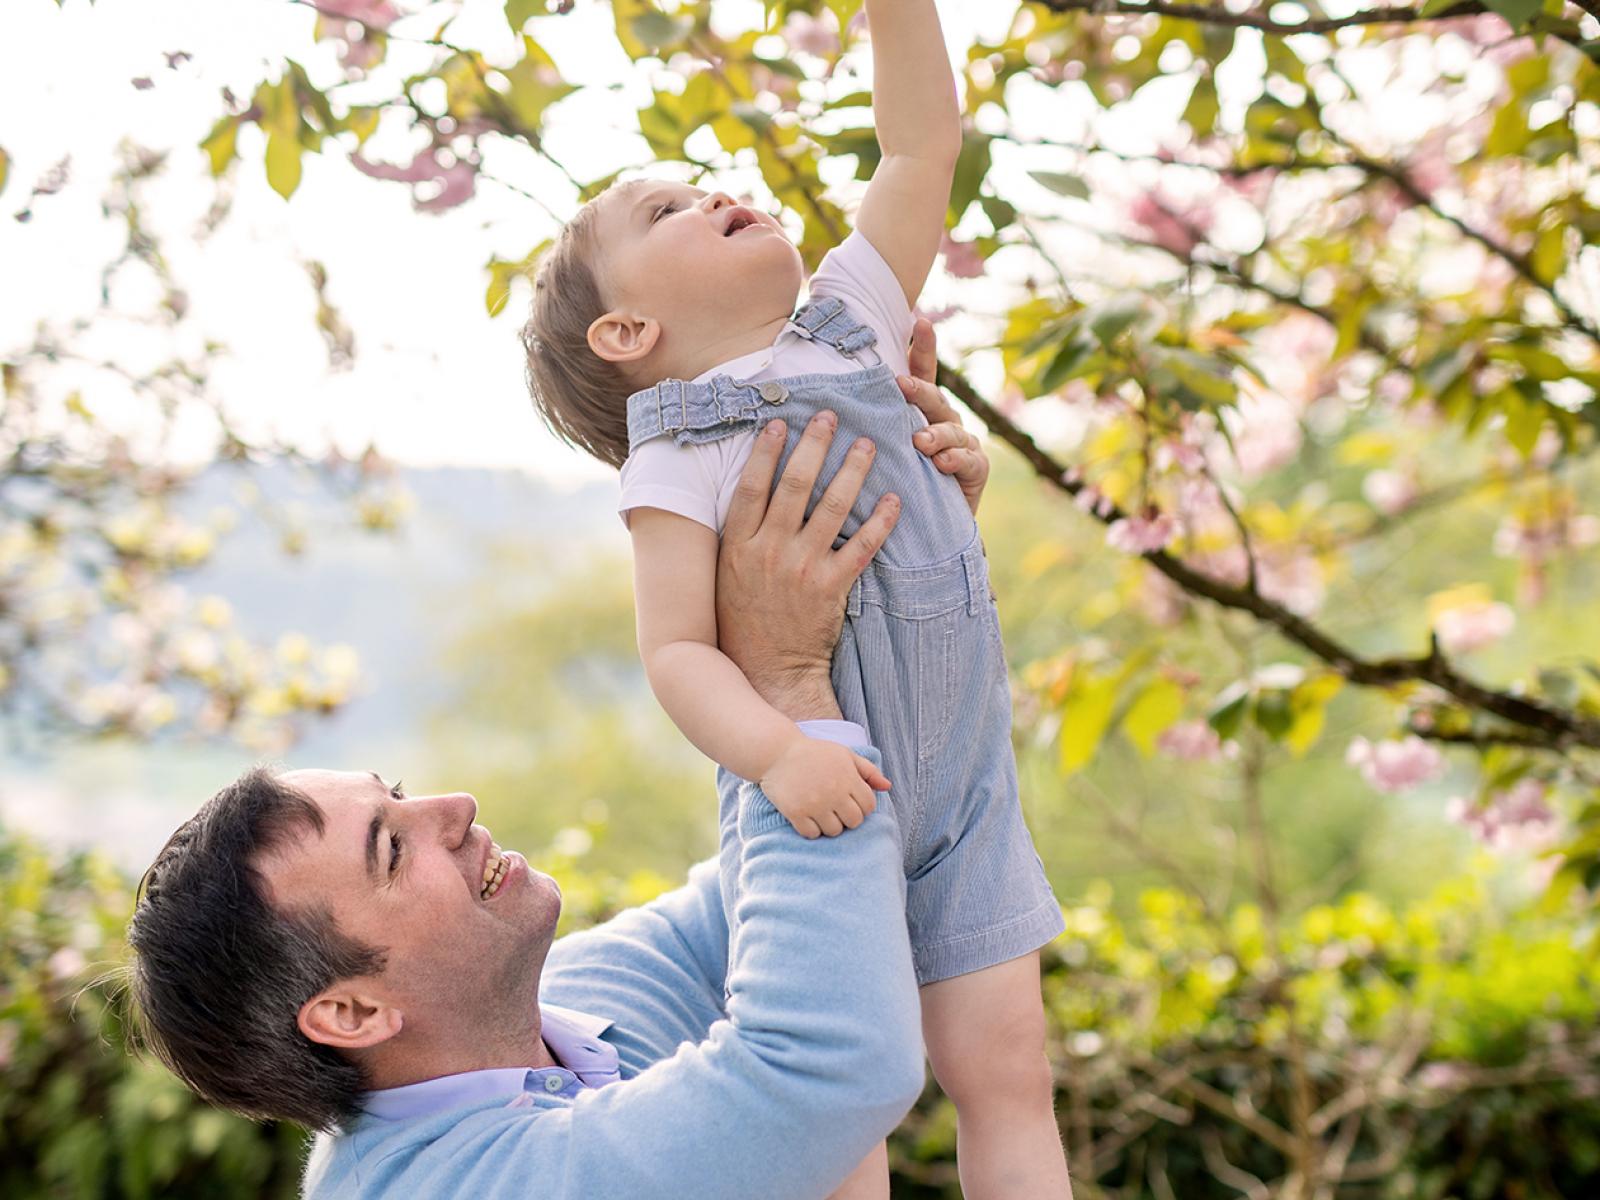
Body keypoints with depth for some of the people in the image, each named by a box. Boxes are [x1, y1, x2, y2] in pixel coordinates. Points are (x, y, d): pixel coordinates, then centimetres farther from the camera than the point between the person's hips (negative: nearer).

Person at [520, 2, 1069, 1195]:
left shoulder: (849, 323, 10)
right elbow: (677, 651, -15)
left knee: (1003, 1066, 5)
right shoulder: (674, 458, -8)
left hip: (963, 794, 5)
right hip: (819, 804, -5)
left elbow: (921, 147, 10)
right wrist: (777, 751, -31)